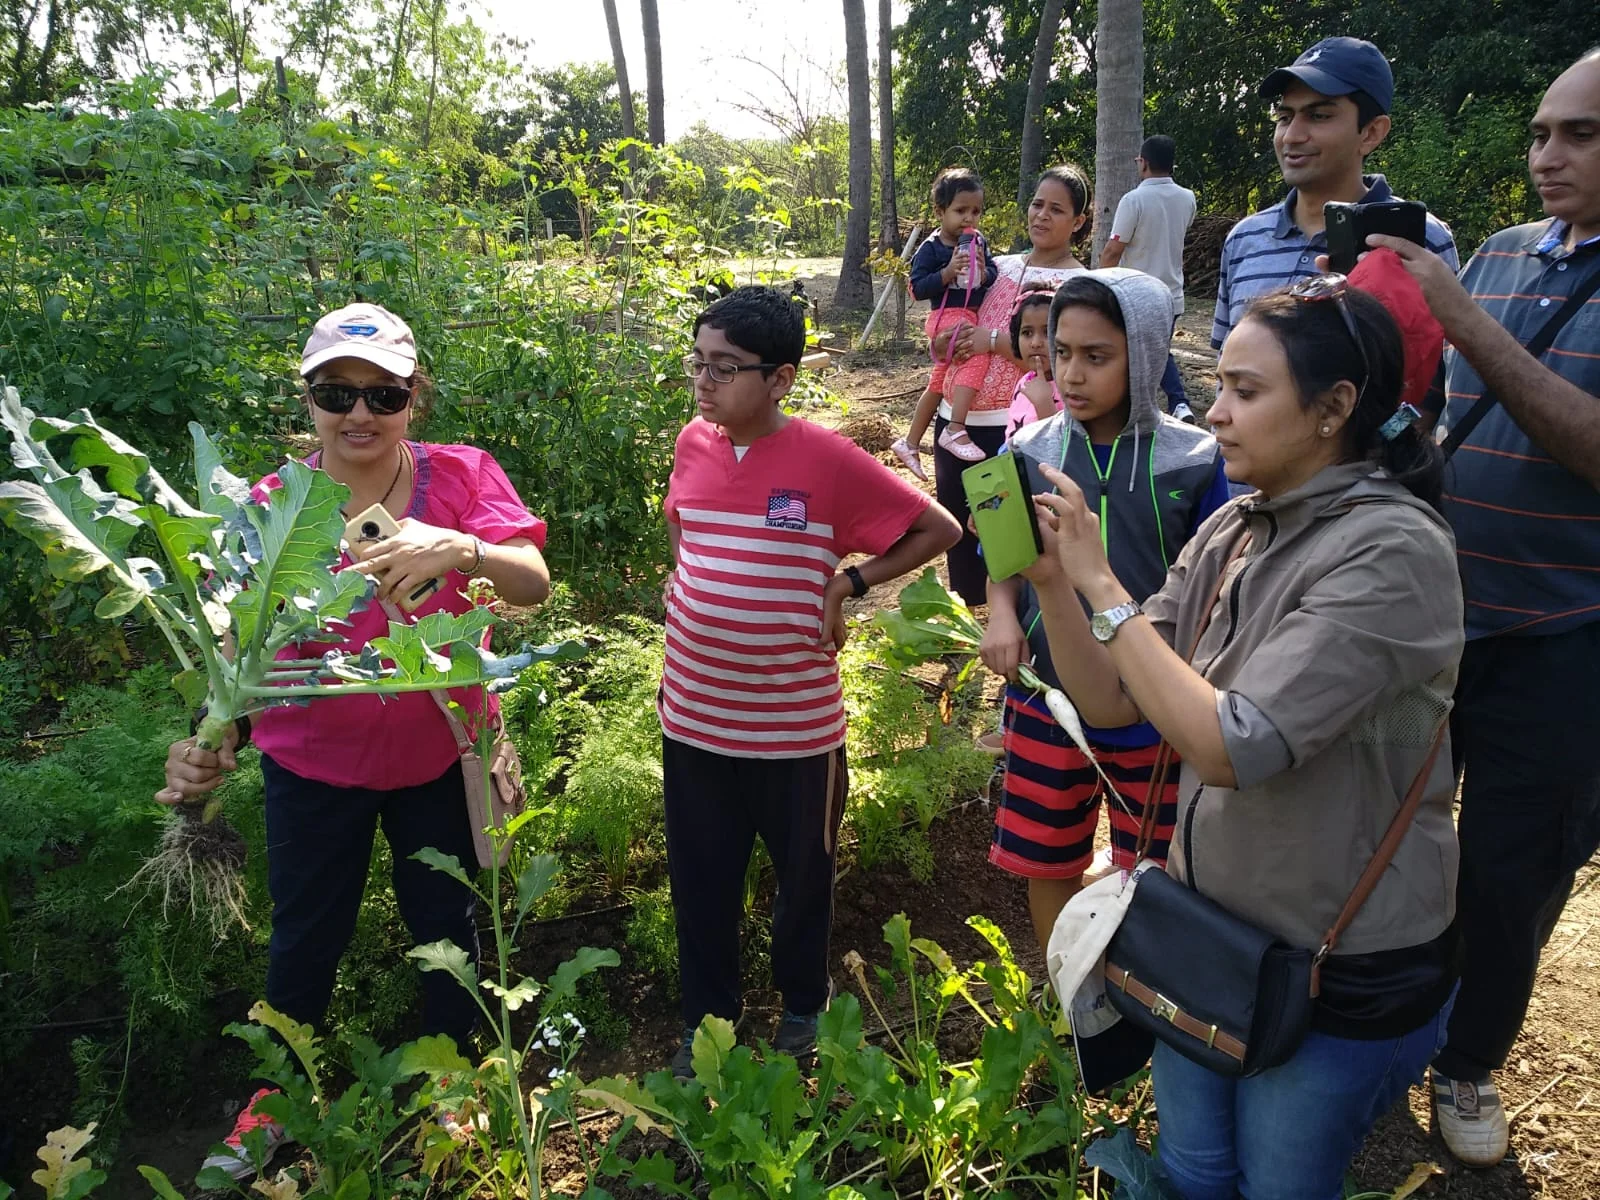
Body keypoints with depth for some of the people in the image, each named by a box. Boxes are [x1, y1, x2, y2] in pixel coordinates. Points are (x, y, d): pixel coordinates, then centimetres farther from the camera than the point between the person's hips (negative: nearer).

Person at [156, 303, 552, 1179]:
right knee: (305, 939, 19)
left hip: (441, 754, 0)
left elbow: (534, 584, -27)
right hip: (313, 766, 1)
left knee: (448, 926, 17)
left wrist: (462, 549, -48)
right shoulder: (271, 507, -12)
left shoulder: (463, 477, -14)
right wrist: (214, 738, -36)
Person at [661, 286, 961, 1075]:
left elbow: (939, 529, -10)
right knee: (698, 883, 17)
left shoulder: (829, 461, -16)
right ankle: (705, 1019, 40)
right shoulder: (693, 443, 0)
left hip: (796, 726, -3)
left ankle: (802, 1008, 45)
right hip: (693, 719, 4)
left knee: (803, 877, 19)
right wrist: (684, 587, 8)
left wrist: (847, 583, -14)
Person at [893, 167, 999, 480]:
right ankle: (955, 430, -31)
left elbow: (994, 277, 9)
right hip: (947, 316, -7)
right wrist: (948, 272, -26)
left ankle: (910, 444, 31)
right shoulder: (930, 249, -10)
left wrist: (984, 272, -13)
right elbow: (917, 289, -14)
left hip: (974, 315, 8)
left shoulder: (979, 243, 7)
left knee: (938, 383, 16)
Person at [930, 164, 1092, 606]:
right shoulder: (999, 266, 12)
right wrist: (949, 338, -7)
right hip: (955, 418, 7)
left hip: (1011, 427, -6)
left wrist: (993, 340, -17)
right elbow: (940, 344, 16)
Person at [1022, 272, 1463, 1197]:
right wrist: (1051, 577, -16)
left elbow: (1232, 745, -31)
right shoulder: (1232, 530, -1)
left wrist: (1101, 585, -26)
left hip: (1344, 975, -6)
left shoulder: (1392, 549, -23)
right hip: (1209, 930, 6)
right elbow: (1110, 700, -1)